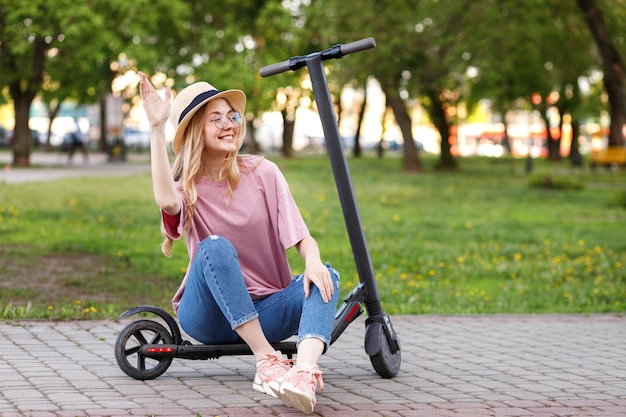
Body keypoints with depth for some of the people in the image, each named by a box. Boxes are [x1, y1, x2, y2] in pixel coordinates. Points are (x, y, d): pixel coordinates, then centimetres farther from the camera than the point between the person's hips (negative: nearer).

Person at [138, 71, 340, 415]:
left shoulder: (263, 173, 3)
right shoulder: (186, 187, -2)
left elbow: (300, 234, -5)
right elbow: (166, 201, -28)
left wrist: (313, 261, -28)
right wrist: (157, 128, -29)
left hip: (265, 310, 2)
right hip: (209, 317, -2)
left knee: (325, 276, -27)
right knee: (216, 247, -31)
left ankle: (304, 373, -54)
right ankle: (267, 361, -36)